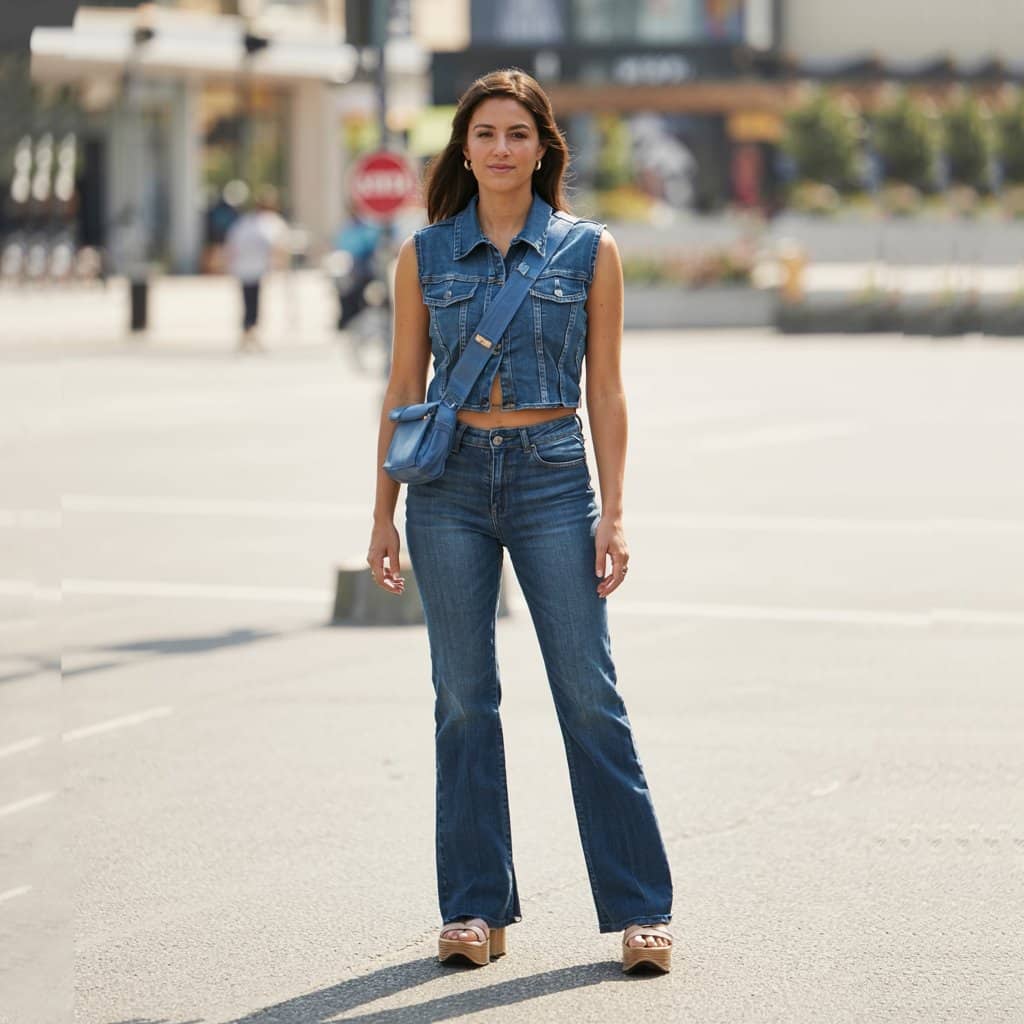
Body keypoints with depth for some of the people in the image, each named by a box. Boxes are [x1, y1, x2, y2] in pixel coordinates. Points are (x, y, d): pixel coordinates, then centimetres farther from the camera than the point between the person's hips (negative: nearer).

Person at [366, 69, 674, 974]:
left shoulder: (589, 251, 3)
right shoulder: (425, 254, 7)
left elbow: (605, 390, 4)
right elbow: (404, 386, 10)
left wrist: (613, 512, -2)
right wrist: (385, 516, 7)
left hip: (552, 477, -2)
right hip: (450, 483, 2)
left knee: (591, 696, -4)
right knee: (464, 698, 4)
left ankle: (641, 910, 2)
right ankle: (476, 909, 12)